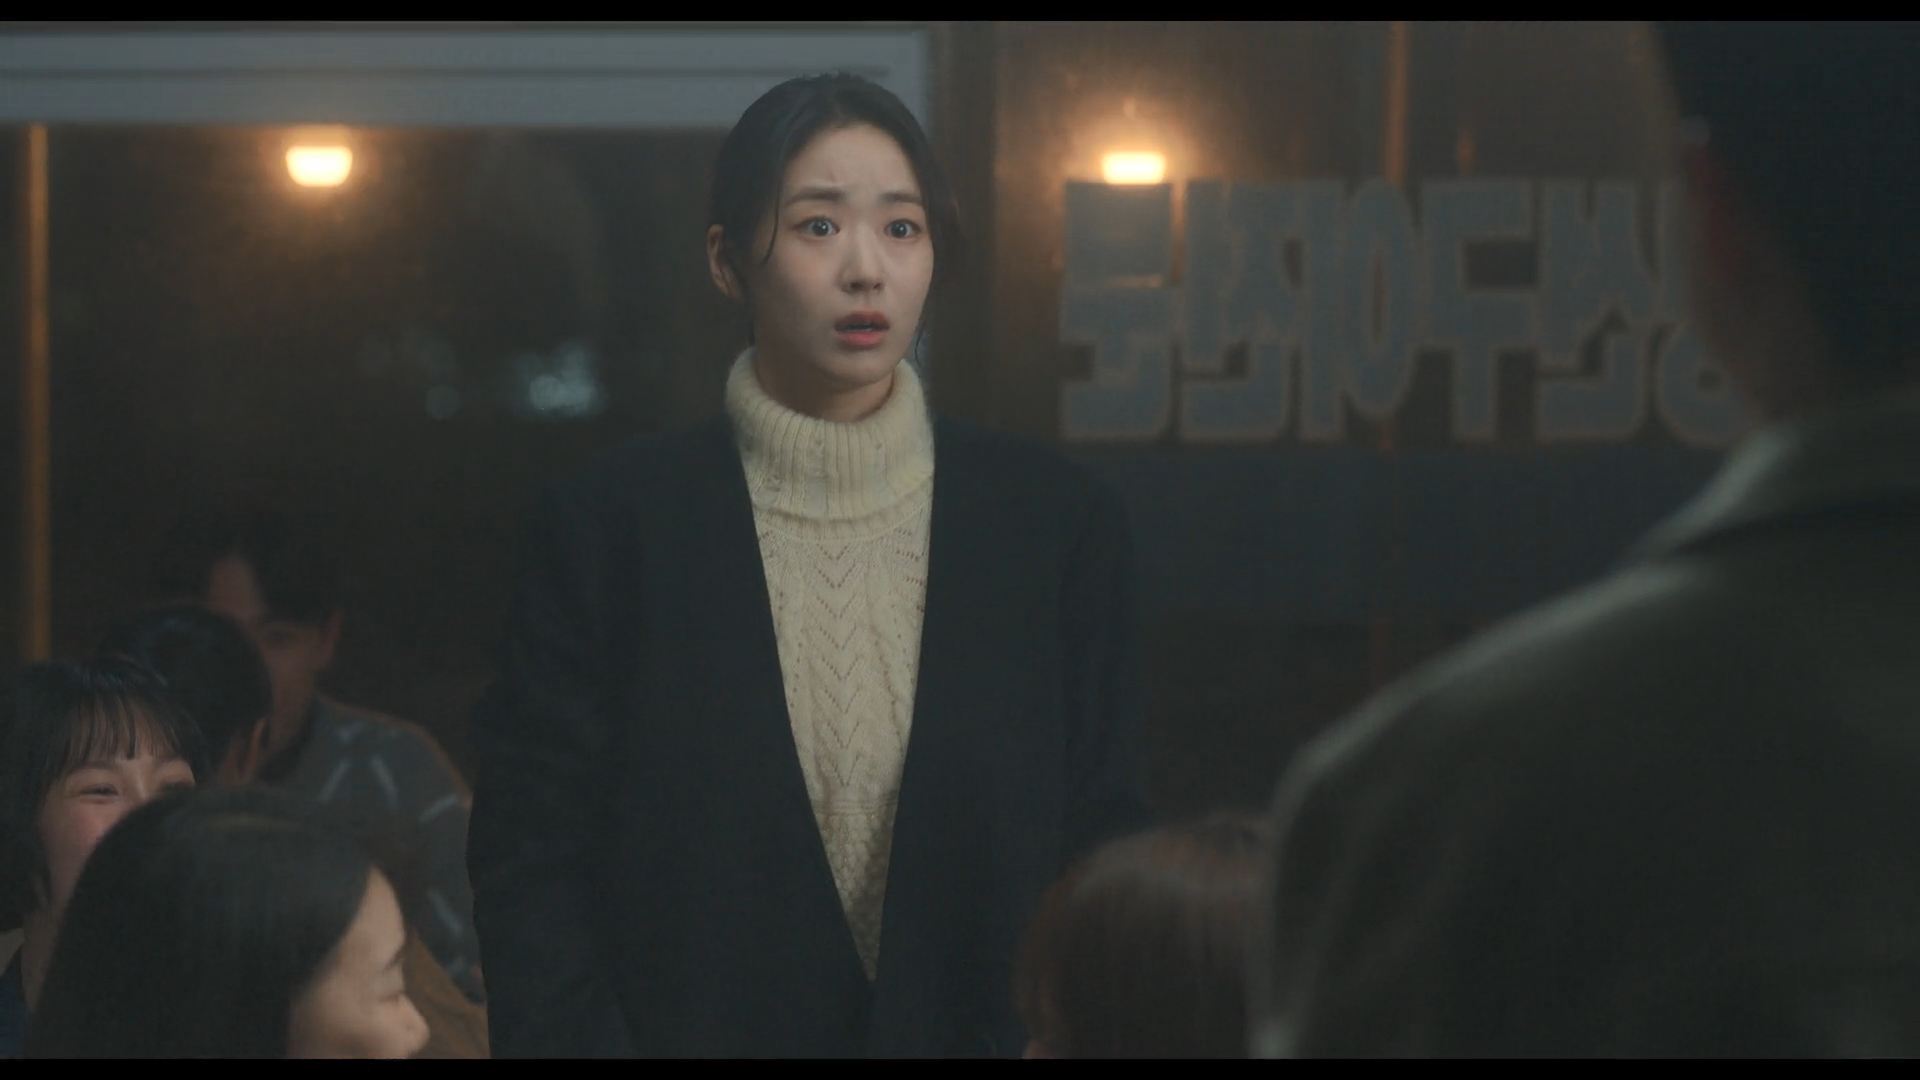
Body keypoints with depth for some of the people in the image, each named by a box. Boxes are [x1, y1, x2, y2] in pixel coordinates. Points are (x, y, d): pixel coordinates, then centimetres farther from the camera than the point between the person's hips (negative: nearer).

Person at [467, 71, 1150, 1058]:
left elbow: (1103, 849, 1)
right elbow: (529, 857, -5)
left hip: (981, 1029, 1)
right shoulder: (610, 526, -5)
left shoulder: (1056, 523, -1)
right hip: (696, 1025, -1)